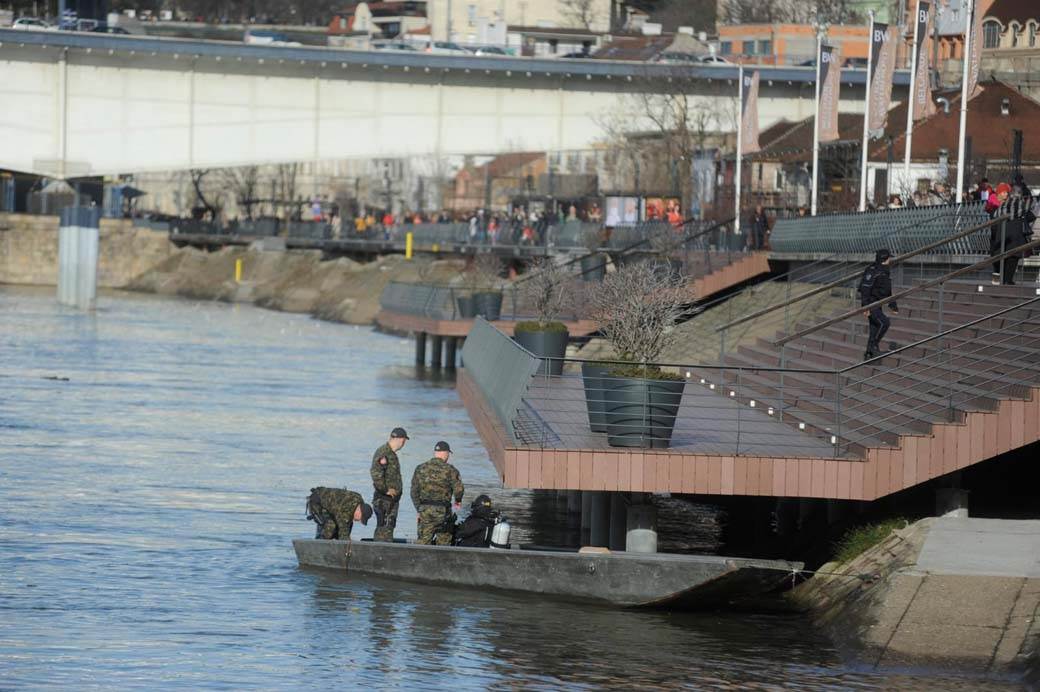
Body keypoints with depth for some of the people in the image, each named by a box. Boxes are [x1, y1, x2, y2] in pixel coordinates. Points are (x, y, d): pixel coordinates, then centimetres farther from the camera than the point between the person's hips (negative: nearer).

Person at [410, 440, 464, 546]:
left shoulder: (421, 469, 7)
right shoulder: (449, 470, -6)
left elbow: (414, 492, 10)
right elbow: (458, 488, -15)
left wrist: (419, 509, 19)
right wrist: (458, 500, 7)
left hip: (424, 510, 3)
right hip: (443, 511, -3)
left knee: (423, 541, 5)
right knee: (443, 542, 11)